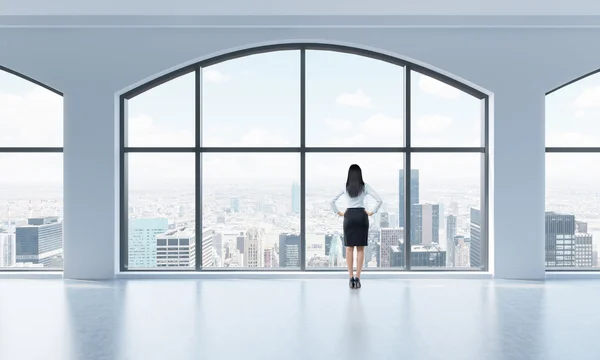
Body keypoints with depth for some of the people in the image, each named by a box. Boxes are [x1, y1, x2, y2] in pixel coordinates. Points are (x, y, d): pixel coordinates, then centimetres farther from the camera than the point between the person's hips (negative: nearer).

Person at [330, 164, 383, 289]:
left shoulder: (345, 187, 2)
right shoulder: (365, 186, 0)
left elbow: (332, 201, -1)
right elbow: (379, 200, -7)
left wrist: (339, 212, 8)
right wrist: (372, 212, 2)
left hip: (349, 217, 1)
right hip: (361, 216, 0)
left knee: (349, 248, 6)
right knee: (360, 248, 4)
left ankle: (351, 278, 3)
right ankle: (357, 278, 0)